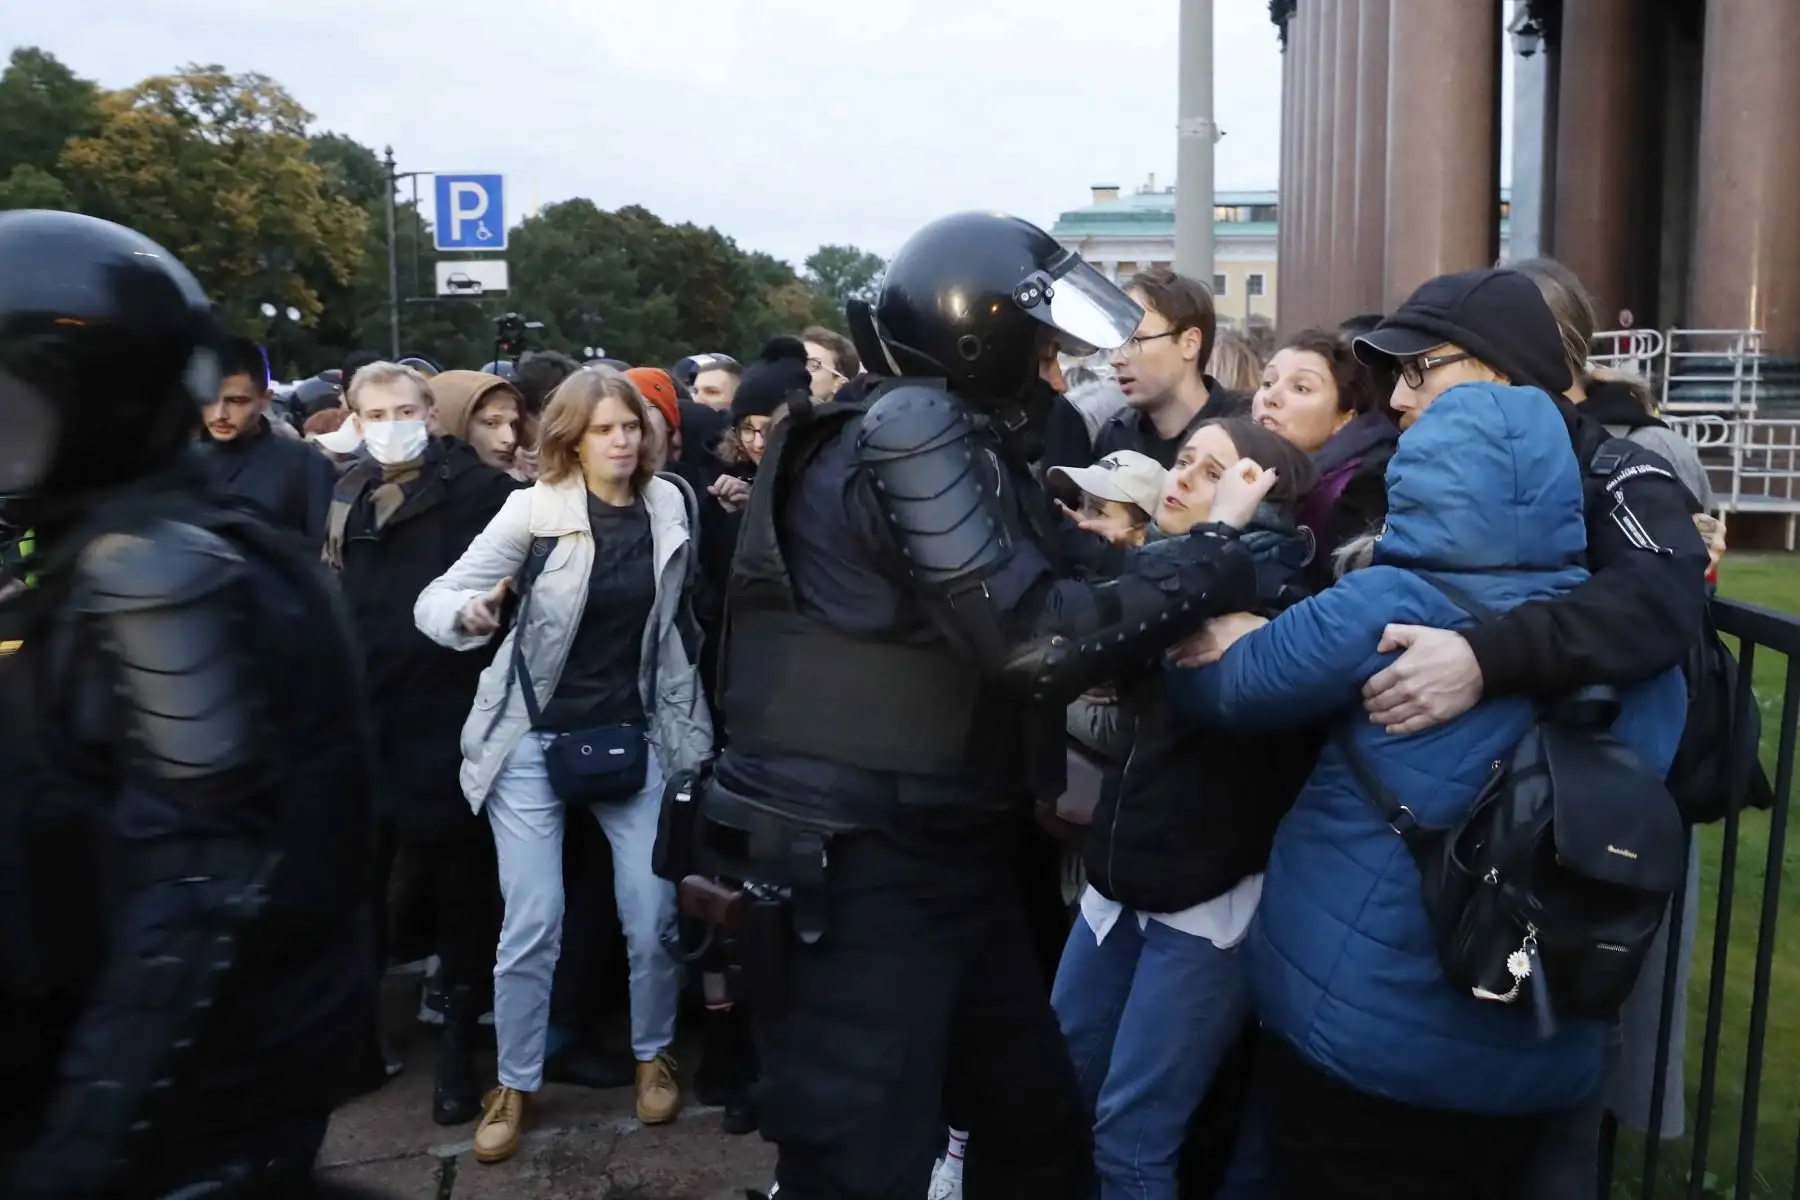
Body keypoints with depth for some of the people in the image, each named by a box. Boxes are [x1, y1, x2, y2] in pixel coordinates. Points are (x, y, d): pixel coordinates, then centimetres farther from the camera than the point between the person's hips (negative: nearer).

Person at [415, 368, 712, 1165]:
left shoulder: (672, 506, -3)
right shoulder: (535, 508, -11)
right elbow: (434, 599, -13)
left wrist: (687, 722, 8)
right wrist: (471, 613, -36)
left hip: (635, 731, 2)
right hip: (534, 737, -2)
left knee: (653, 914, 3)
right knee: (531, 923, 0)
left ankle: (653, 1055, 29)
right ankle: (515, 1085, 21)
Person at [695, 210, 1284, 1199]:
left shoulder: (961, 441, 16)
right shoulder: (912, 428, -15)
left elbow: (1007, 629, 16)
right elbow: (1032, 639, -21)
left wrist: (1179, 548, 9)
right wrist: (1215, 552, -12)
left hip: (945, 852, 10)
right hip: (855, 871, -10)